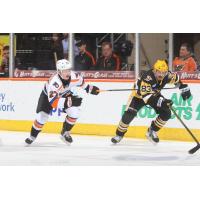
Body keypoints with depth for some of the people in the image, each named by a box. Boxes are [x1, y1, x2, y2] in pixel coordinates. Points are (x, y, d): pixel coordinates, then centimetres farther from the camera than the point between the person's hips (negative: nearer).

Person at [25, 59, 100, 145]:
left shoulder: (74, 76, -29)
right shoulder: (54, 82, -45)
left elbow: (80, 81, -1)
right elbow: (53, 102, -53)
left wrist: (89, 88, 0)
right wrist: (69, 102, -64)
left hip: (66, 94, 4)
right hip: (48, 95, -4)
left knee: (74, 112, -15)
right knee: (42, 117, -10)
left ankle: (65, 133, 8)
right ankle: (32, 136, 17)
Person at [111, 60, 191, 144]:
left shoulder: (167, 75, -24)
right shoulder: (147, 77, -41)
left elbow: (176, 78, 1)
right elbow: (146, 94, -49)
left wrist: (184, 88, -1)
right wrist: (160, 101, -61)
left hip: (154, 94, 5)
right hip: (139, 95, -5)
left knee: (166, 113, -10)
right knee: (129, 114, -20)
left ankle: (152, 131, 9)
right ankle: (119, 135, 1)